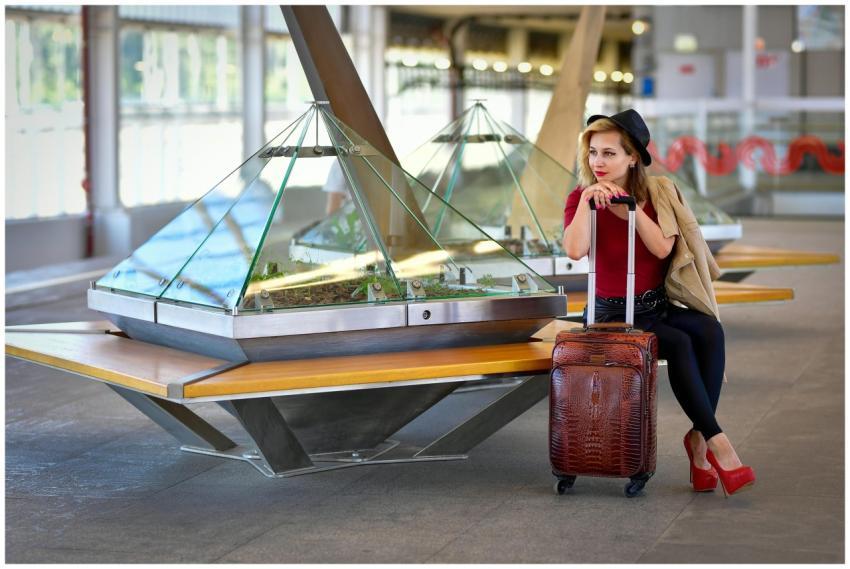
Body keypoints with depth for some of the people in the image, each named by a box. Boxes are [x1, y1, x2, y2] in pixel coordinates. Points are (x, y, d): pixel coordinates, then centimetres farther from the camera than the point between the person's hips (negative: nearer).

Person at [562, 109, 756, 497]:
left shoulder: (659, 194, 2)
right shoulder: (581, 199, -5)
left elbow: (662, 248, -14)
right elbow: (574, 250, -25)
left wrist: (631, 204, -17)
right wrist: (588, 199, -24)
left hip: (659, 305, 3)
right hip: (614, 315, -3)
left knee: (710, 332, -27)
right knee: (680, 344, -29)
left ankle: (699, 438, -23)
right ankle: (716, 442, -25)